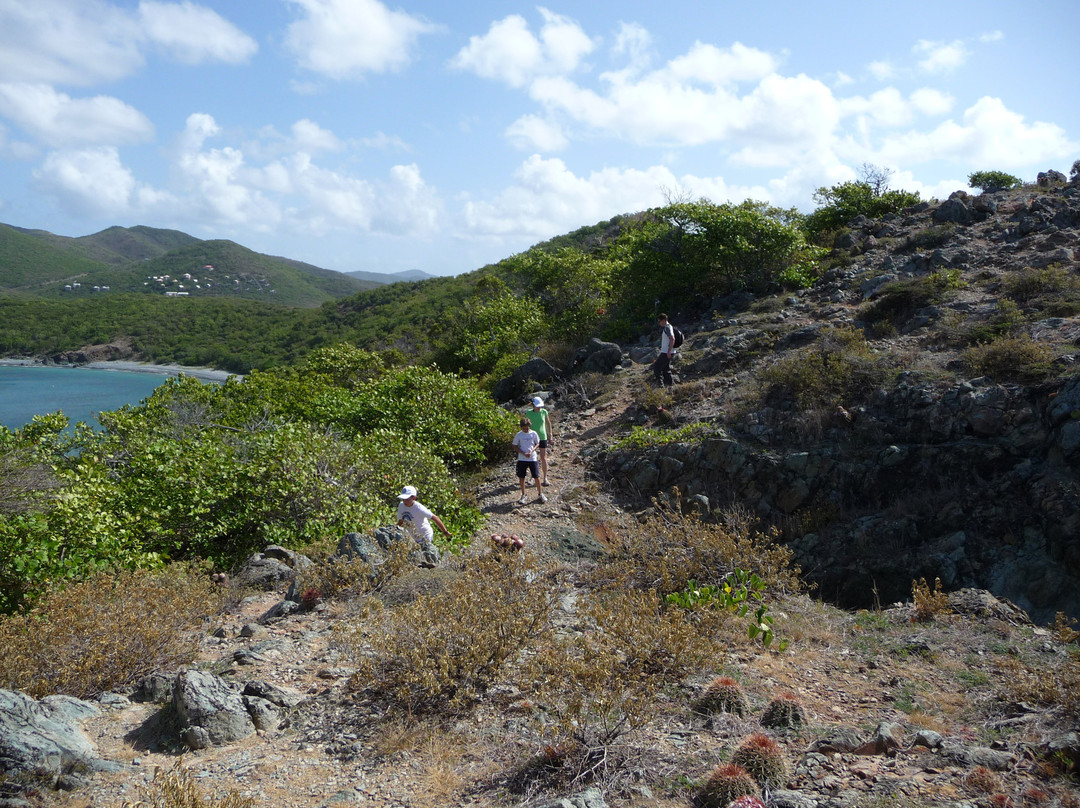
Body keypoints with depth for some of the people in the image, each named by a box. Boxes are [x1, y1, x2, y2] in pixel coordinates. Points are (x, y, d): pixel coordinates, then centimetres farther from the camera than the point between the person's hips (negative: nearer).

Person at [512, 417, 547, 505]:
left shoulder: (533, 434, -2)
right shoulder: (519, 435, -3)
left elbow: (537, 444, 7)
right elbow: (515, 446, 1)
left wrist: (532, 451, -11)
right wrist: (523, 453, -12)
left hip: (532, 458, 0)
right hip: (522, 459, 0)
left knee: (536, 476, -1)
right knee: (521, 477, 5)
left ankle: (540, 494, 16)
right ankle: (523, 496, 19)